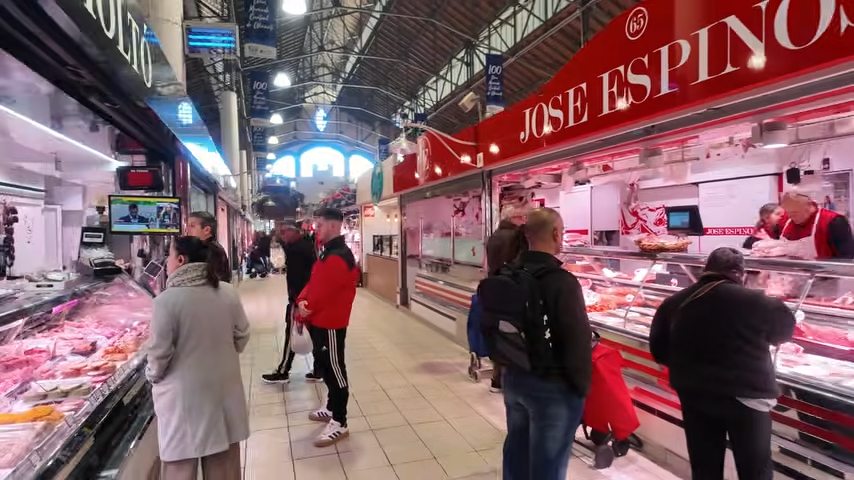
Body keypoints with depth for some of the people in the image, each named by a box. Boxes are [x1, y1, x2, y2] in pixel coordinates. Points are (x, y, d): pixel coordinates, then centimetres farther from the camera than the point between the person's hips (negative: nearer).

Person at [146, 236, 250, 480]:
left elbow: (160, 351, -14)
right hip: (224, 387, 5)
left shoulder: (167, 299, -18)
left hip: (184, 394, -5)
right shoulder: (228, 292, -3)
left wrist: (152, 375, 6)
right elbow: (242, 336, 4)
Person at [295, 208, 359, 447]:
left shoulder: (339, 257, -22)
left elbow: (324, 290, -23)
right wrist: (302, 300, -1)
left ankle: (339, 423, 5)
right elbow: (314, 281, 15)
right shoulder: (328, 253, 13)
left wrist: (307, 309, -7)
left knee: (334, 368, -4)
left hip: (331, 322, -10)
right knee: (325, 364, 20)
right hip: (321, 320, 11)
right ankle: (332, 407, 36)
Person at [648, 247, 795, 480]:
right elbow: (785, 329, 7)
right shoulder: (752, 301, -12)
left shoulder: (673, 303, -1)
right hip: (745, 395, -3)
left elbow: (659, 351, 5)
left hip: (694, 395, 4)